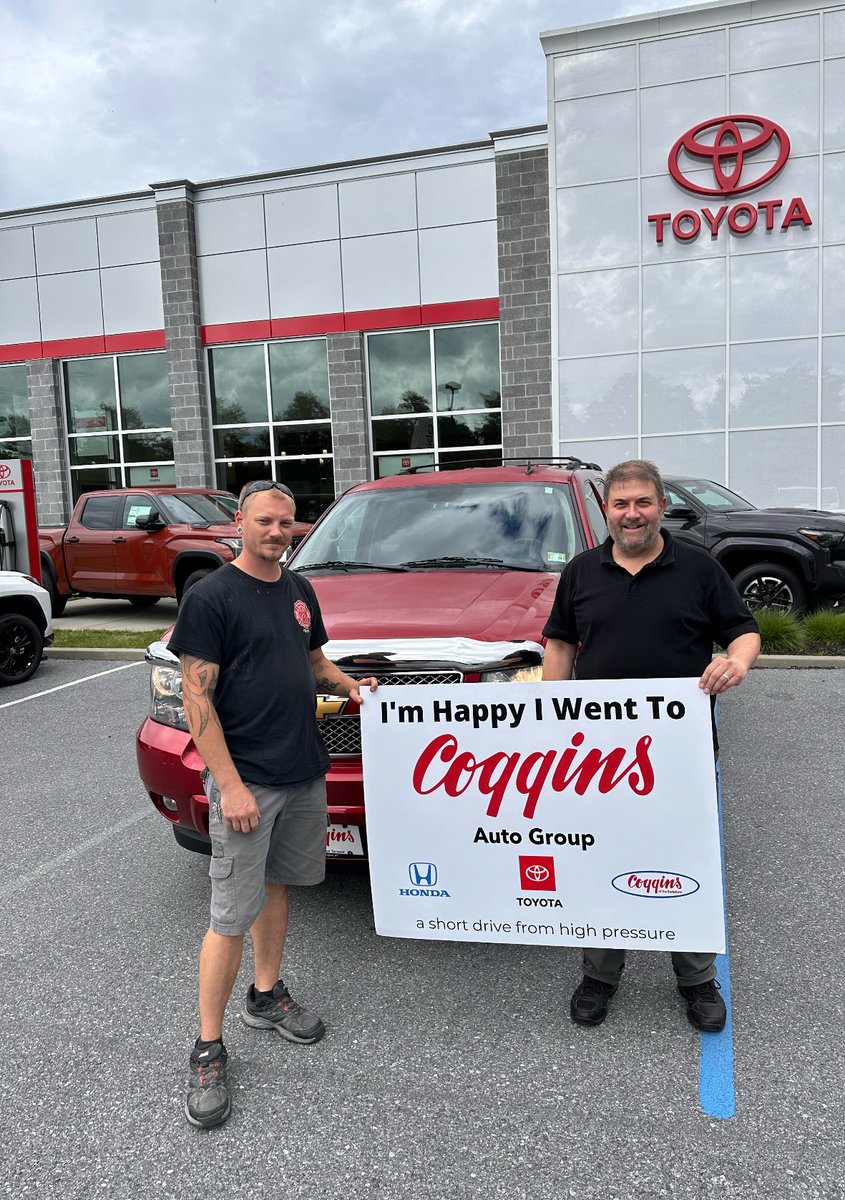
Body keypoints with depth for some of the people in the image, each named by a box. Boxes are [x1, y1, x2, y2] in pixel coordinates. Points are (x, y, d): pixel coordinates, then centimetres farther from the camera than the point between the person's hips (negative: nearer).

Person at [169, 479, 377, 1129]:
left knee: (276, 885, 20)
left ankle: (267, 996, 38)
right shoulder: (211, 596, -12)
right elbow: (197, 698, -14)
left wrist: (348, 683, 2)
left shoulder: (299, 590, 10)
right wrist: (230, 784, -19)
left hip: (304, 772, 7)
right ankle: (209, 1050, 14)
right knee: (232, 917, -1)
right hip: (246, 780, -7)